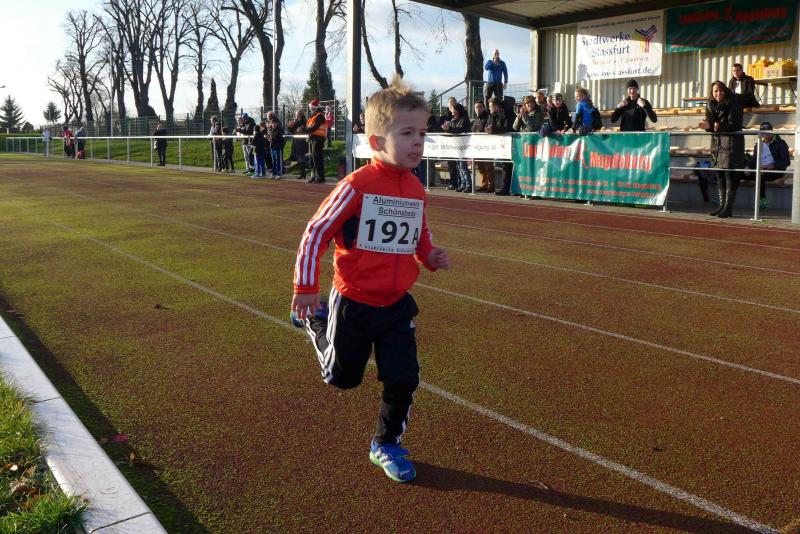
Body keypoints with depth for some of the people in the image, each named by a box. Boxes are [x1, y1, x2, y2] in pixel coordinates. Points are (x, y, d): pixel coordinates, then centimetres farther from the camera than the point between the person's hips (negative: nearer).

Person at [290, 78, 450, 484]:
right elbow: (316, 232, -13)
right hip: (354, 302, -4)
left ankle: (386, 445, 26)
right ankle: (313, 320, 41)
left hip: (397, 304, 5)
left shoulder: (416, 190, -1)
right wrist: (305, 288, -13)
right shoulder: (357, 186, -20)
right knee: (342, 377, 15)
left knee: (403, 378, 2)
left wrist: (431, 256, -5)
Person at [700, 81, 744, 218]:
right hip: (717, 142, 6)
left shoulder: (733, 103, -9)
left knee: (730, 173, -10)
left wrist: (720, 127, -31)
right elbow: (710, 122, 8)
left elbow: (733, 124, -15)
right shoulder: (710, 104, 7)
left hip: (732, 141, -6)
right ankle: (722, 205, 15)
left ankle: (728, 207, -10)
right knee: (719, 173, 8)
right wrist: (708, 126, -15)